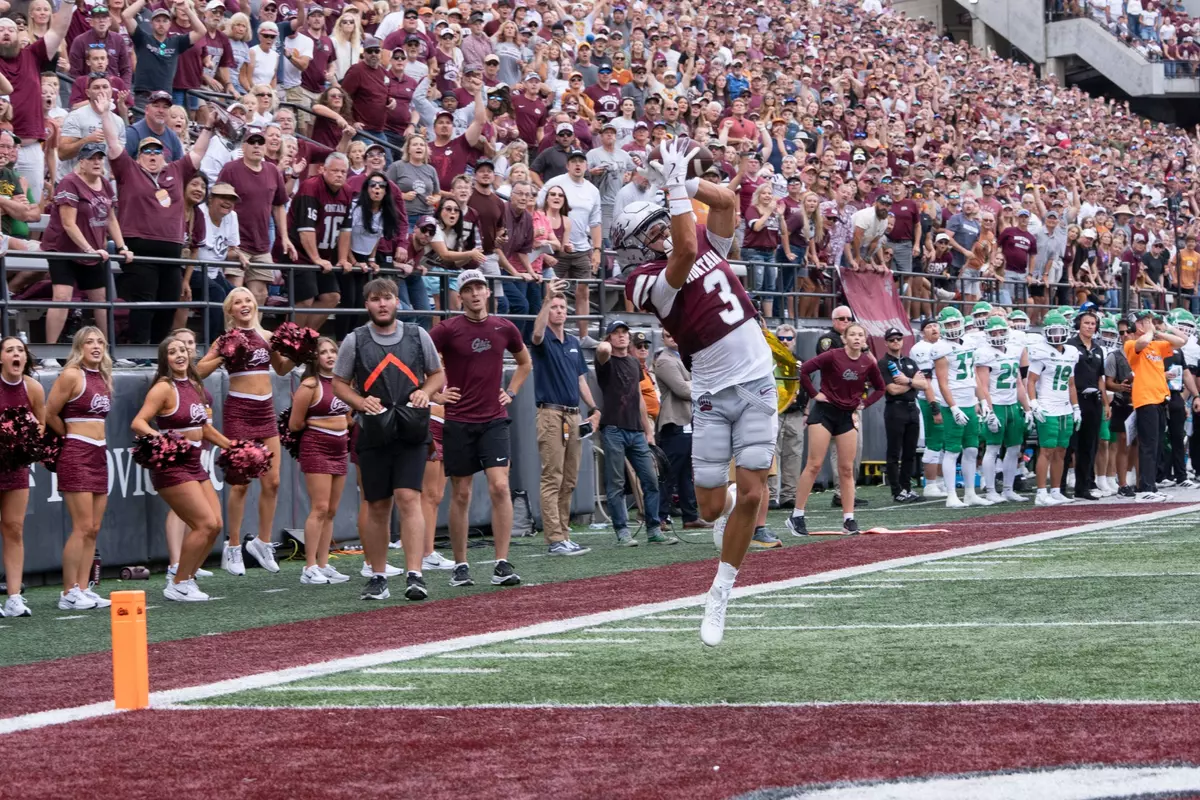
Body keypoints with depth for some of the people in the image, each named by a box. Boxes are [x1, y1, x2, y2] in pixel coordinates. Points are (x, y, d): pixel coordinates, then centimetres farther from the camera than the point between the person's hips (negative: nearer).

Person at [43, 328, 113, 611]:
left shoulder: (104, 378, 12)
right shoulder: (71, 375, -10)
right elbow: (50, 414, -8)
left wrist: (86, 436, 8)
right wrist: (73, 437, 5)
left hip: (99, 455, 7)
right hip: (76, 456, -7)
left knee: (93, 529, 7)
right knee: (82, 527, -10)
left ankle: (83, 589, 11)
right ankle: (69, 594, -5)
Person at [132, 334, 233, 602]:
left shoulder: (194, 386, 11)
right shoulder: (164, 388, -13)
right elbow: (138, 423, -22)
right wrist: (160, 439, -39)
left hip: (194, 464, 8)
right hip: (172, 467, -8)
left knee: (215, 524, 4)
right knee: (205, 524, -12)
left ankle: (184, 575, 18)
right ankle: (178, 585, 1)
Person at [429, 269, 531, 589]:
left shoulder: (504, 328, 6)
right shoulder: (448, 329, -5)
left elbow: (525, 362, 23)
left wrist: (511, 392, 13)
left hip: (494, 419, 2)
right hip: (458, 421, -2)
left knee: (500, 486, -11)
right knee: (460, 495, 4)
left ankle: (502, 564, -9)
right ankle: (460, 565, 13)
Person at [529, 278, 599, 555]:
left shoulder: (573, 343, 18)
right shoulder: (543, 340, -3)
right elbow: (537, 334, -28)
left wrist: (594, 409, 10)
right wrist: (548, 298, -38)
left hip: (573, 415, 7)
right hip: (551, 415, -7)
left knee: (569, 481, 8)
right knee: (552, 479, -9)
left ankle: (563, 535, 12)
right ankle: (555, 540, -13)